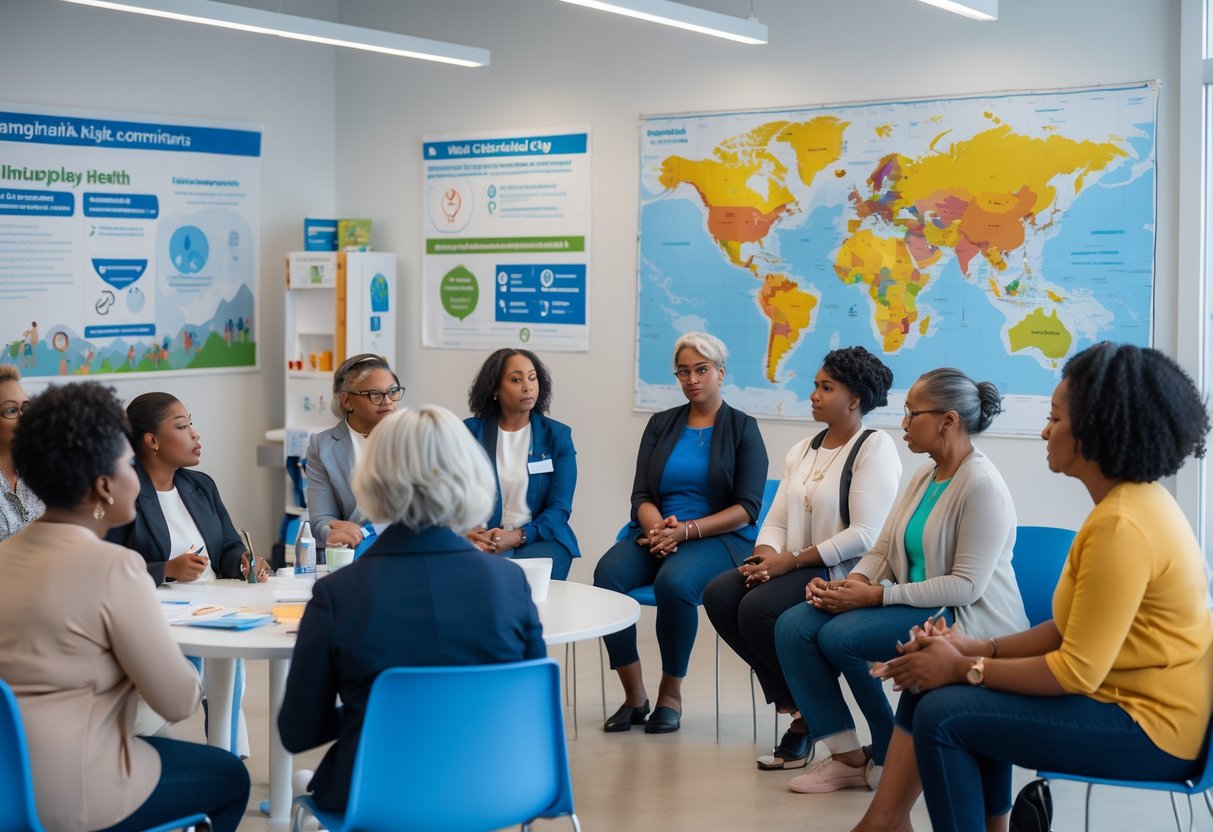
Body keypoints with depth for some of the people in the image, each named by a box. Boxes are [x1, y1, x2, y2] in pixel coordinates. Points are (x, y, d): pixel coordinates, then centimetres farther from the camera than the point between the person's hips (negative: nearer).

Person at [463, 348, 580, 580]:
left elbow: (560, 508, -1)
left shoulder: (557, 436, 6)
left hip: (541, 539, 0)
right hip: (486, 541, 0)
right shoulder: (470, 432, 7)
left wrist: (516, 537, -19)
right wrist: (467, 532, -21)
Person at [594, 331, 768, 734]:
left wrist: (686, 531, -17)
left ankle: (671, 694, -16)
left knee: (675, 581, -37)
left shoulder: (742, 428, 5)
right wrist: (657, 528, -15)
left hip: (719, 538, -3)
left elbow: (746, 508, -4)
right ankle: (634, 696, -17)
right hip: (657, 532, 4)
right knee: (607, 574, -28)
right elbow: (641, 496, 9)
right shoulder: (661, 425, 16)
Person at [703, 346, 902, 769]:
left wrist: (792, 560, -19)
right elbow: (776, 520, 13)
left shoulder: (874, 448, -8)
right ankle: (793, 700, -4)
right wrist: (766, 556, -11)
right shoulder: (803, 450, 17)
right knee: (719, 595, -17)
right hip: (791, 568, 8)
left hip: (843, 574, -8)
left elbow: (864, 536, -17)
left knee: (758, 609, -29)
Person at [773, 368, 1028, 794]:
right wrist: (851, 583, -12)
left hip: (967, 618, -9)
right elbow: (883, 548, 10)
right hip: (916, 604, 9)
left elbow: (966, 586, -22)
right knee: (793, 627, -8)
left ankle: (890, 759, -2)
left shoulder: (982, 486, -17)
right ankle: (848, 757, -5)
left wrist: (878, 595, -22)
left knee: (841, 636, -25)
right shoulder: (926, 475, 11)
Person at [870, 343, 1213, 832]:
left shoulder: (1121, 527, -24)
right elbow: (1075, 626, 12)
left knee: (942, 715, -13)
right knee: (951, 689, 18)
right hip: (1128, 696, 11)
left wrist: (964, 668, -13)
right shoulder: (1134, 500, 8)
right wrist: (983, 649, 3)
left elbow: (1077, 672, -23)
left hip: (1147, 726, -10)